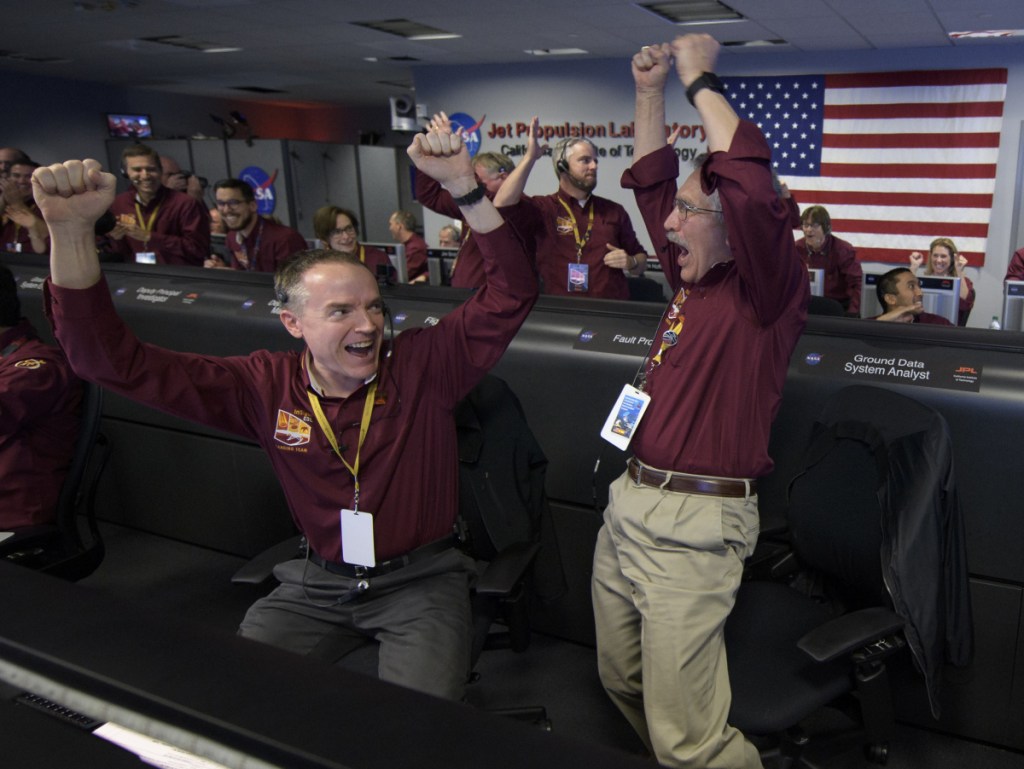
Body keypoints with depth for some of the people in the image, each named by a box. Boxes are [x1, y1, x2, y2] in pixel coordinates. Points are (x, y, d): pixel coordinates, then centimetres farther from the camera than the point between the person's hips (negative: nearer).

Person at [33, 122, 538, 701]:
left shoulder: (423, 364, -10)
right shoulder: (267, 386, -7)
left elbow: (511, 293, -17)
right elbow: (116, 360, -10)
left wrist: (464, 186, -29)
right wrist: (71, 230, -23)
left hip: (421, 580, -2)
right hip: (321, 582, 3)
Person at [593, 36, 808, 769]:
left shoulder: (770, 290, -8)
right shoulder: (692, 282, 13)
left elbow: (752, 184, -25)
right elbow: (651, 182, 23)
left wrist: (700, 81, -13)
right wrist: (651, 91, 16)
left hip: (693, 527, -8)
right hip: (628, 508, 8)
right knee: (622, 681, 21)